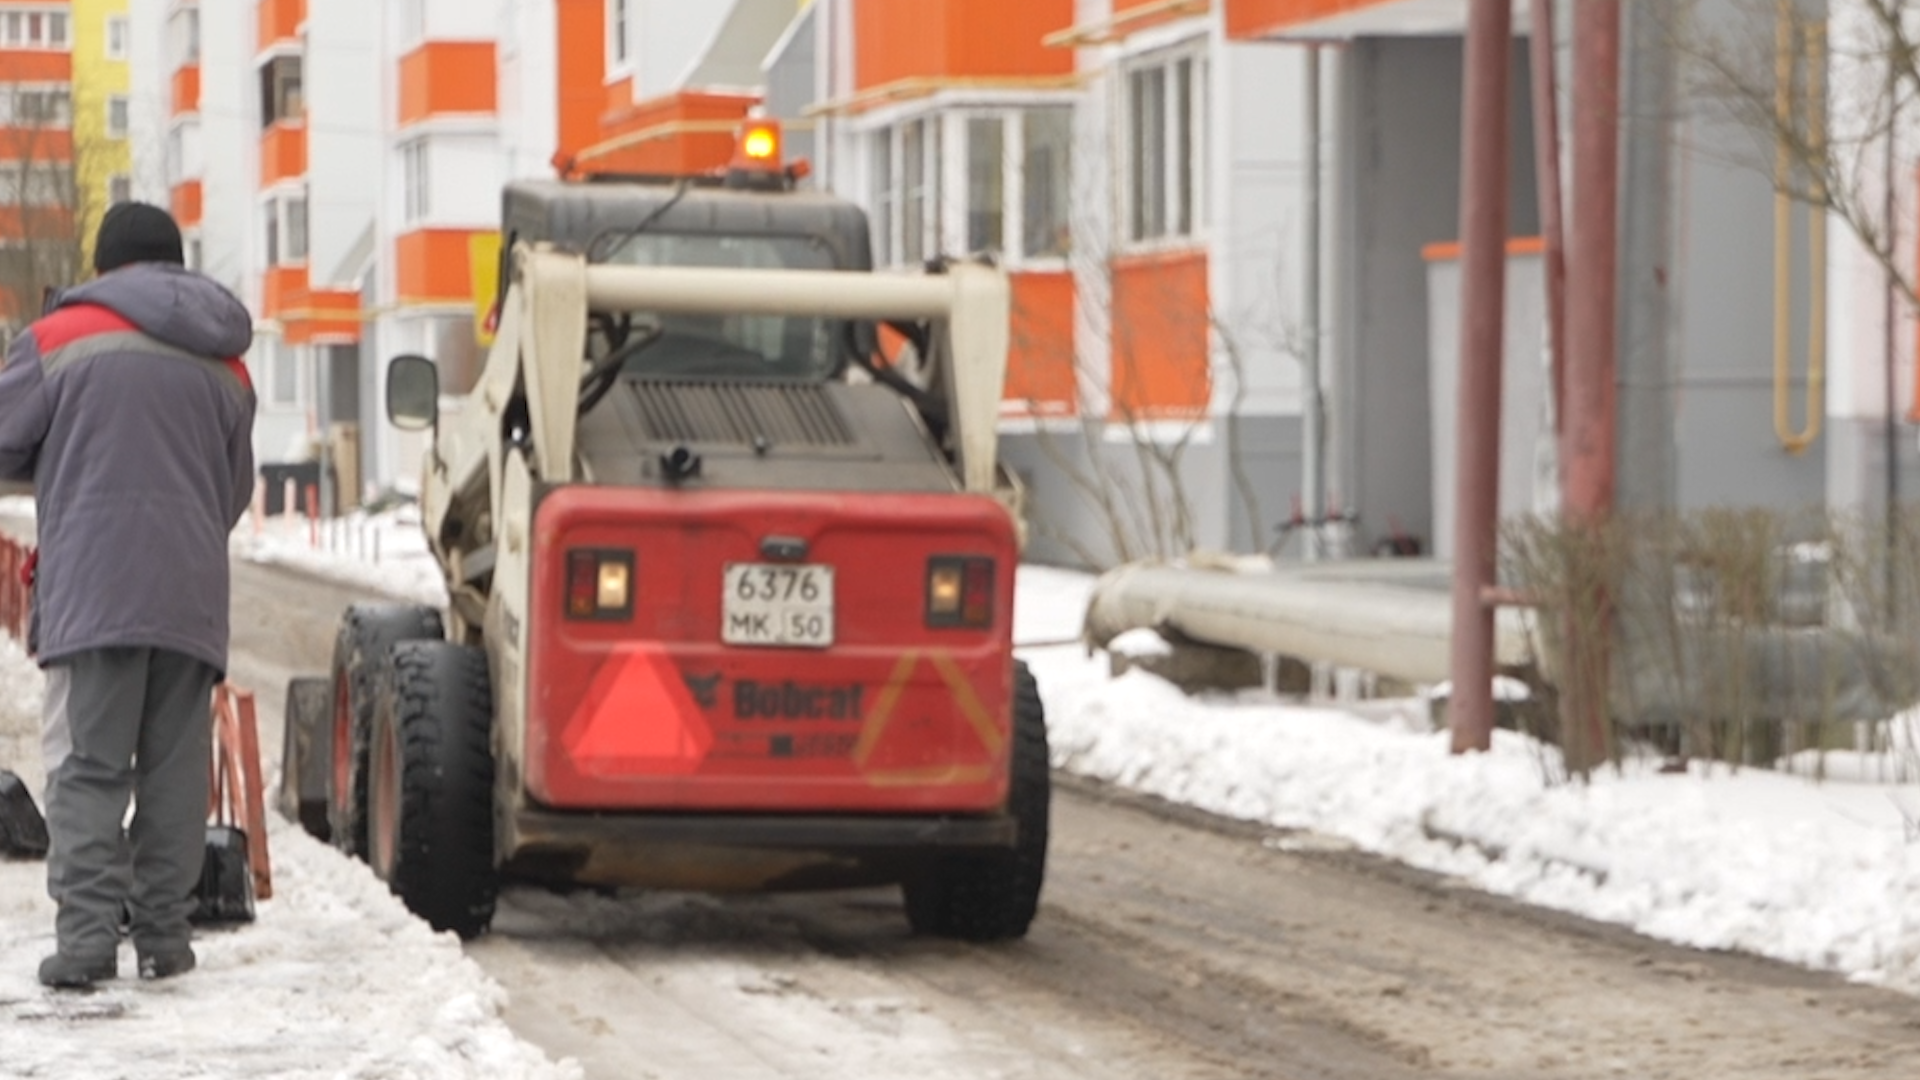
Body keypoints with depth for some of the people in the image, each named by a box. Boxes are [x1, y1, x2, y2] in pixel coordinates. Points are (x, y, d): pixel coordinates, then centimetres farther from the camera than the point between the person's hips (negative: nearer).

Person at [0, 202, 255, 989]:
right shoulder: (225, 365, 16)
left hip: (93, 592, -4)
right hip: (194, 597, 4)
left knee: (87, 766, -4)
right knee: (175, 768, 8)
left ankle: (85, 933, -14)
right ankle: (164, 933, 8)